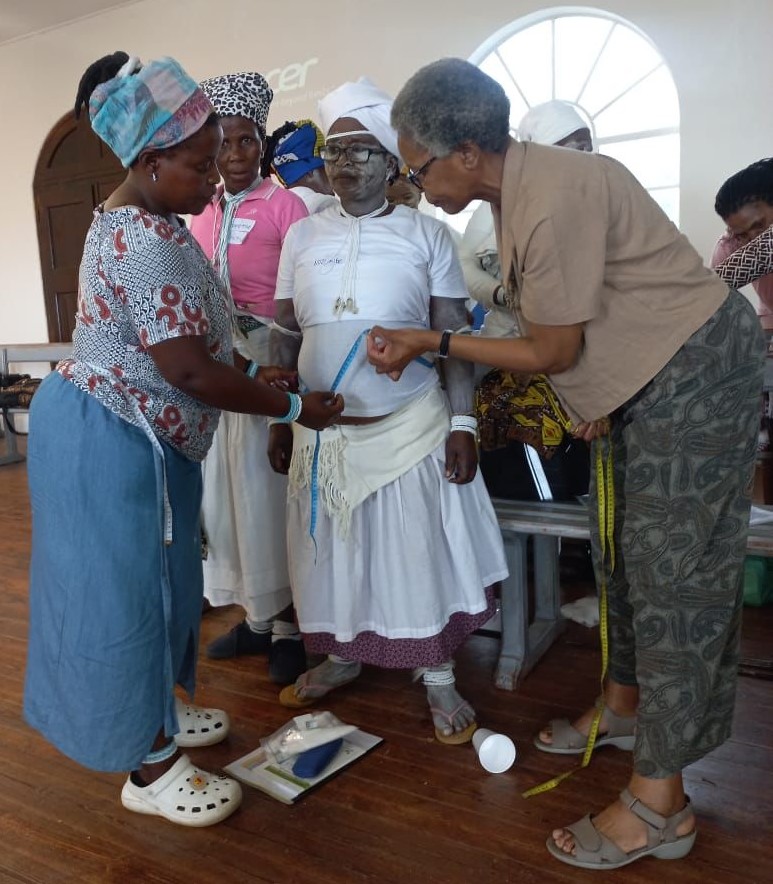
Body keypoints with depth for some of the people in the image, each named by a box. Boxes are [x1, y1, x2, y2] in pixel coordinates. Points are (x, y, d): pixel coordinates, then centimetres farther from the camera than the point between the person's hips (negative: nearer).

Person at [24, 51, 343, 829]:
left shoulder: (132, 222, 12)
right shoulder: (149, 240, -22)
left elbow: (168, 344, 16)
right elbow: (187, 370, -26)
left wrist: (250, 373, 8)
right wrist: (293, 407, -17)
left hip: (125, 433, 11)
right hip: (108, 438, -11)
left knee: (147, 580, 19)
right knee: (125, 589, 1)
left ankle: (152, 716, 39)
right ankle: (149, 767, 19)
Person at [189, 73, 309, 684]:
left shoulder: (284, 205, -4)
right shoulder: (202, 213, 14)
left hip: (270, 360, -6)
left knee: (272, 489, -1)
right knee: (229, 487, 10)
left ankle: (287, 623, 14)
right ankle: (257, 614, 25)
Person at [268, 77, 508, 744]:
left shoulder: (427, 235, 0)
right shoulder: (302, 235, 8)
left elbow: (453, 337, -2)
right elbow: (286, 336, 9)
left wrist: (463, 424, -8)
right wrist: (281, 420, 7)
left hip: (411, 426, -2)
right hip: (323, 431, 3)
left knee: (420, 548, 4)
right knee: (334, 545, 12)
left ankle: (438, 675, 22)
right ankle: (342, 656, 34)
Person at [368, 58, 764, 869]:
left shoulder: (553, 201, -26)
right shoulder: (518, 186, 3)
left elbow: (553, 350, -20)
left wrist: (430, 341, -15)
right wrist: (592, 395, 0)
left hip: (694, 370, -10)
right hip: (641, 376, 10)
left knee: (674, 574, -6)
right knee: (621, 549, 16)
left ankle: (659, 804, 7)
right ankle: (624, 703, 36)